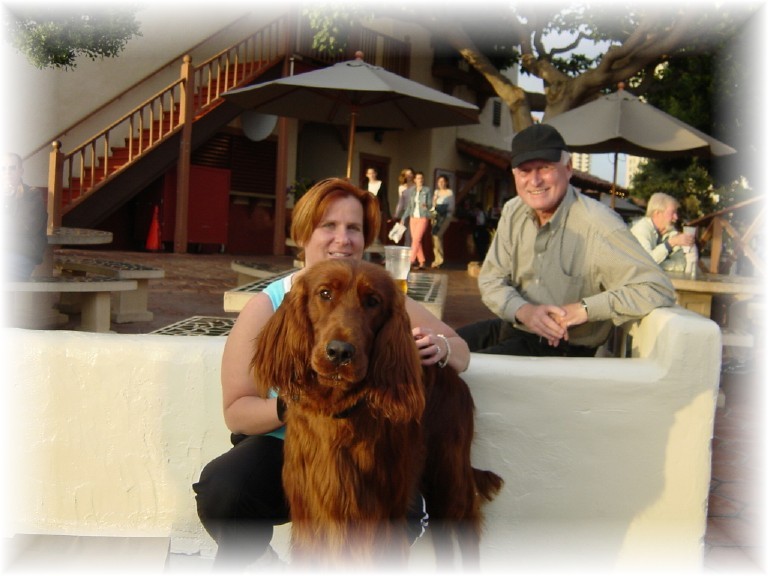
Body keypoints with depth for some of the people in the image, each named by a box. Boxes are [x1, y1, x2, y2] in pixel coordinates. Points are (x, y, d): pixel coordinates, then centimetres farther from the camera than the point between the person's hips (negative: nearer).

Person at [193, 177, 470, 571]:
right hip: (282, 446, 0)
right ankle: (252, 559, 5)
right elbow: (236, 412, -6)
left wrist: (438, 348, -20)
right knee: (221, 493, -29)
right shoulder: (266, 306, -6)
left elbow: (461, 351, 4)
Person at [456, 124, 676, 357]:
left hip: (563, 348, -6)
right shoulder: (513, 212, 1)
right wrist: (523, 310, -18)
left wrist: (584, 309, -27)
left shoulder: (598, 224, -20)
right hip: (511, 328, 6)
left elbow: (659, 289, -23)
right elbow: (491, 279, 2)